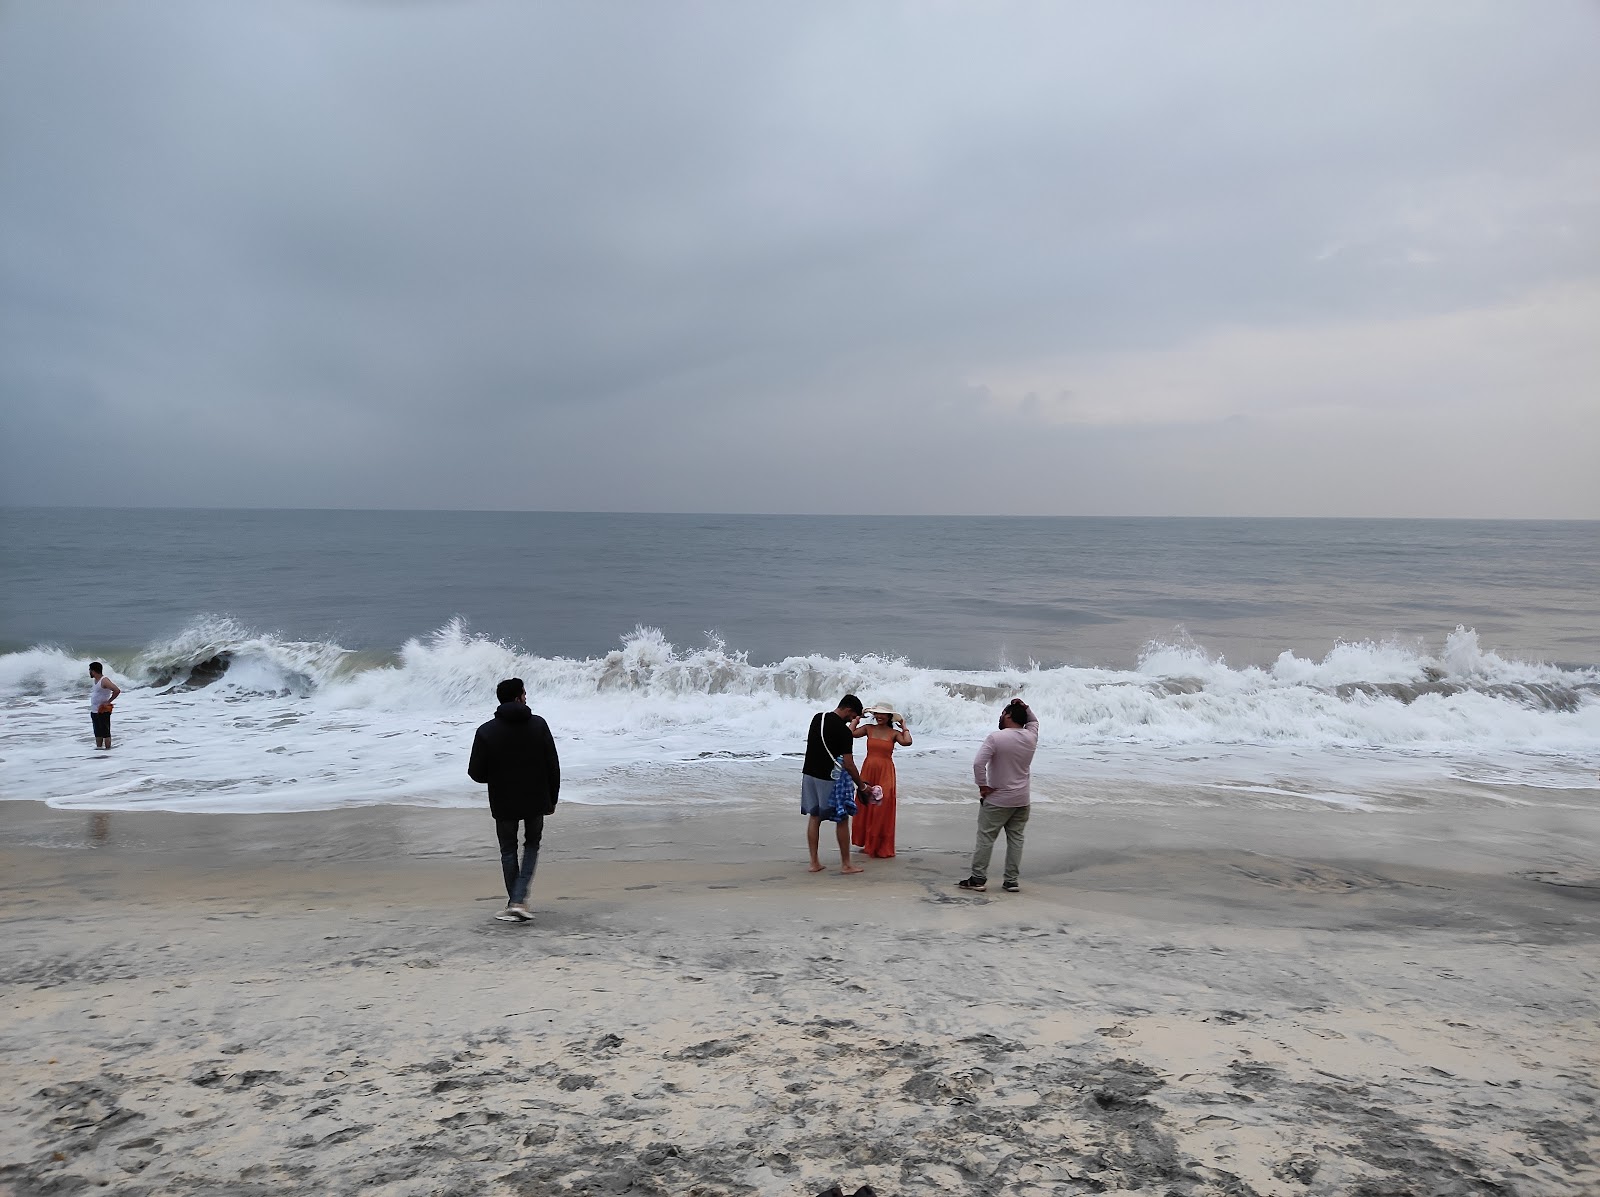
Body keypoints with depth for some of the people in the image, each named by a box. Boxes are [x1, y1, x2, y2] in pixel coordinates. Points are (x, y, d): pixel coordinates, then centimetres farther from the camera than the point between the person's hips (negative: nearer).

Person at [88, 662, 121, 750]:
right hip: (94, 711, 9)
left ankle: (108, 750, 0)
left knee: (105, 733, -4)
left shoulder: (104, 681, -16)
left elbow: (117, 690, -25)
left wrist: (108, 701, -19)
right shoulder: (95, 680, 12)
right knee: (98, 733, 14)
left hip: (103, 711, -9)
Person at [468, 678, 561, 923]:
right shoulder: (539, 725, -6)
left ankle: (514, 903, 19)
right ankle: (519, 900, 2)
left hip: (504, 803, 0)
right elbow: (553, 766, -3)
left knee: (508, 851, 16)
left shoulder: (486, 731, -9)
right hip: (536, 801, 1)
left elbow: (476, 773, -8)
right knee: (532, 846, 16)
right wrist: (552, 799, 7)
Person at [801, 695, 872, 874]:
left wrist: (853, 724, 33)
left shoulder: (817, 718, 5)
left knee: (814, 817, 13)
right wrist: (862, 786, -6)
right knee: (843, 820, 5)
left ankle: (814, 862, 14)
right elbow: (848, 765, -17)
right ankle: (845, 864, 10)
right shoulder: (843, 731, -17)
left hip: (809, 774, 7)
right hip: (829, 779, -7)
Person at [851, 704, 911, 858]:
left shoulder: (894, 733, -1)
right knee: (865, 808, 9)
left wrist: (904, 726, -6)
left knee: (882, 810, 0)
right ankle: (867, 843, 24)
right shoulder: (869, 729, 4)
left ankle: (882, 847, 11)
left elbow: (907, 742, -20)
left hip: (885, 773, -2)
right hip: (868, 771, 2)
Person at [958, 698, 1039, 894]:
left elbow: (978, 763, -24)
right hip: (1022, 800, 5)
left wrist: (983, 786, -12)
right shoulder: (1031, 737, 1)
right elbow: (1033, 721, 25)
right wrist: (1025, 708, 6)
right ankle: (1012, 880, 12)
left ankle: (978, 879, 5)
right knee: (1016, 838, 10)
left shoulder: (996, 737, -16)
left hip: (997, 799, -5)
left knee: (985, 837, 2)